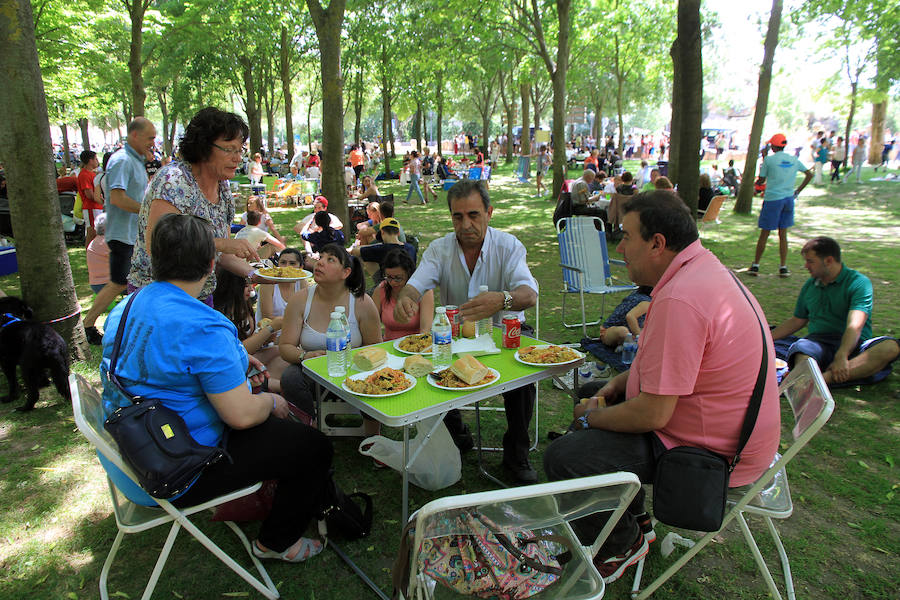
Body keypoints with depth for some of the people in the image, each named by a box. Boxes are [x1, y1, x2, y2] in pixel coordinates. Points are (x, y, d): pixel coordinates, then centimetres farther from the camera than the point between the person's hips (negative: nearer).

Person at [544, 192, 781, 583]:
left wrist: (591, 417, -10)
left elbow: (652, 415, -29)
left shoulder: (679, 300, -31)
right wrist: (619, 383, 6)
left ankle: (618, 548, 14)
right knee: (593, 410, 21)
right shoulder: (706, 269, 4)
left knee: (562, 458, -16)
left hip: (710, 451, -11)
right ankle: (635, 522, 31)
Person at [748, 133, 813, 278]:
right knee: (783, 234, 9)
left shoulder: (769, 159, -7)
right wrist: (798, 191, 19)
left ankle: (755, 265, 9)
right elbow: (809, 175, 15)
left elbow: (761, 180, 0)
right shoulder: (794, 160, 8)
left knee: (764, 234, 3)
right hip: (789, 199, 4)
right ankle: (783, 268, 8)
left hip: (772, 199, -4)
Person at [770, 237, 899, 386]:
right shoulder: (810, 285, 18)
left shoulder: (859, 282, -1)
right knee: (801, 347, -32)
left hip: (851, 345, -3)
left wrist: (841, 356, -32)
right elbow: (797, 321, 29)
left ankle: (827, 377, -50)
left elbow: (855, 326, -17)